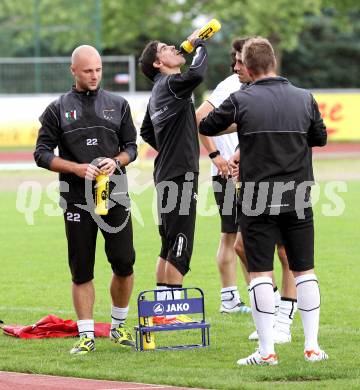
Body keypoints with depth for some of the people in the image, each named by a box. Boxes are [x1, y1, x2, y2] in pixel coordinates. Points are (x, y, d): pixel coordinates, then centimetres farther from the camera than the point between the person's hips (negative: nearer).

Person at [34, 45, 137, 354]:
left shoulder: (118, 105, 11)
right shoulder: (58, 110, 5)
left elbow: (131, 146, 14)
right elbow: (42, 153, 2)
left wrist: (116, 161, -9)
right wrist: (77, 168, -12)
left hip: (116, 196, 1)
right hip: (77, 199, -1)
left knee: (124, 263, 0)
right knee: (82, 270, 1)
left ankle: (119, 326, 19)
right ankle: (86, 336, 6)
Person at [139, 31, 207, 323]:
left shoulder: (158, 92, 17)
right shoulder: (171, 84, -12)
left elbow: (146, 130, 30)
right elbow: (196, 74, -32)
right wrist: (199, 44, -15)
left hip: (166, 175, 10)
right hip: (180, 175, -10)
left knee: (169, 247, 14)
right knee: (180, 246, -8)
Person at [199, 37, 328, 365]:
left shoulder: (241, 101, -8)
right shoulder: (304, 99, 0)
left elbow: (205, 127, 7)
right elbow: (320, 138, 14)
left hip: (258, 203, -2)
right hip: (298, 201, 3)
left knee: (260, 273, 1)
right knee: (304, 271, 10)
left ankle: (267, 350, -1)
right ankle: (312, 346, 9)